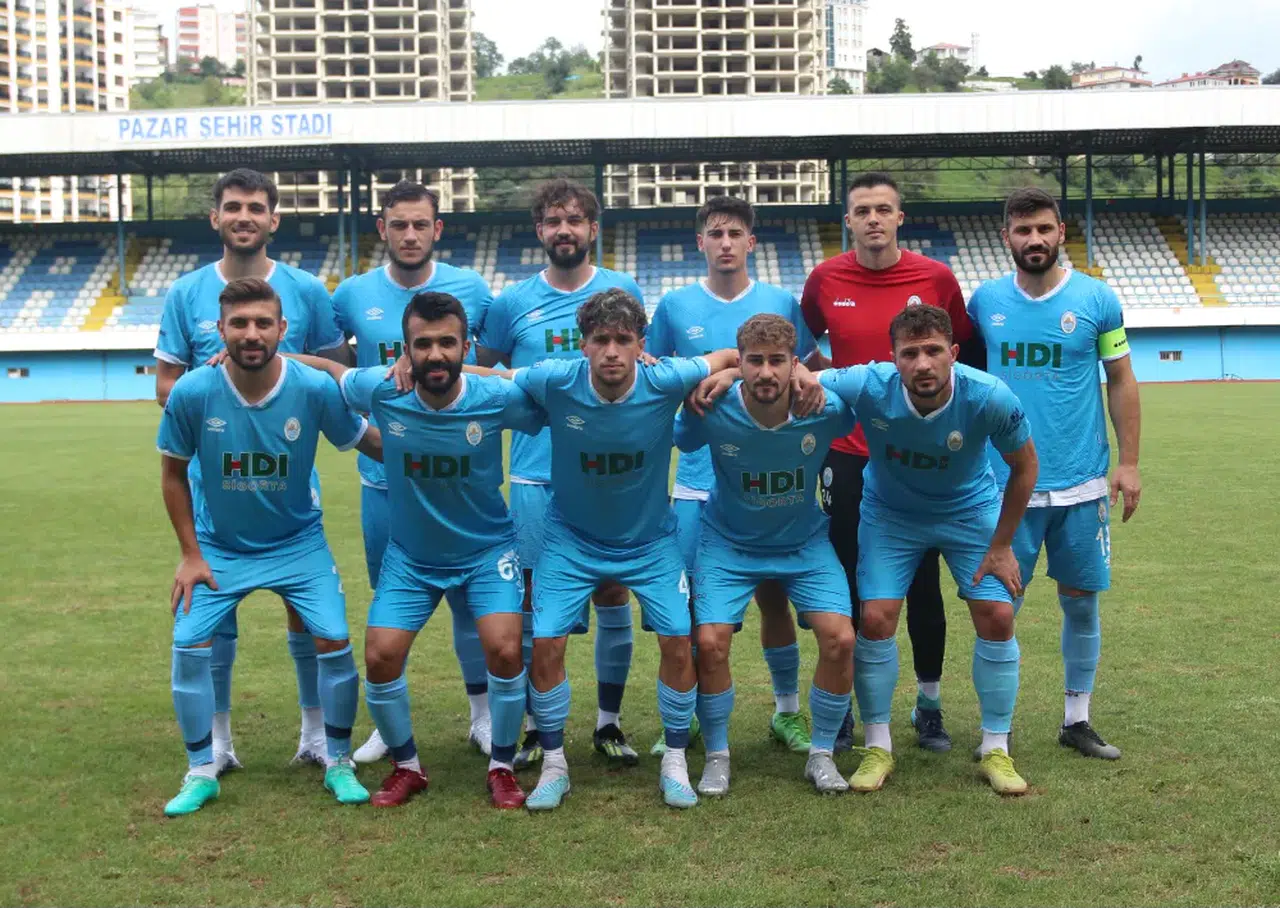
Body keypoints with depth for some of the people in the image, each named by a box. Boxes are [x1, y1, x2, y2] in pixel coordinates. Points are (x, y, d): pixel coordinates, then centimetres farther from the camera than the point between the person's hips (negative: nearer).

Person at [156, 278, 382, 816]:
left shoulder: (316, 389, -21)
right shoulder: (191, 393, -19)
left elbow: (371, 443, -4)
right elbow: (173, 474, -4)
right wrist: (191, 555, -4)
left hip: (298, 543, 0)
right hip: (219, 546, 0)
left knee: (333, 641, -9)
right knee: (189, 645, -9)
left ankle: (338, 764, 13)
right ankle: (201, 774, 12)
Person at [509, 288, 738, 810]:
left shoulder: (664, 382, -23)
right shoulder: (554, 382, -24)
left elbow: (734, 356, -4)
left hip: (650, 538, 0)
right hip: (571, 538, 0)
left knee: (678, 643, -8)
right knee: (545, 645, -9)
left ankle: (675, 763, 14)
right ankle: (554, 766, 13)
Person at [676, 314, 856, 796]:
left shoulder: (827, 409, -22)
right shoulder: (712, 411, -25)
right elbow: (674, 444, -6)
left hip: (805, 543, 1)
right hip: (728, 543, -1)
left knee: (840, 639, -14)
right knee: (710, 642, -17)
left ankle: (821, 755, 8)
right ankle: (717, 757, 7)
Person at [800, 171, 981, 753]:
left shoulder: (936, 279, -4)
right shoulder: (825, 280, -2)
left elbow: (969, 353, 9)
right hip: (848, 457, 0)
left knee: (923, 586, 8)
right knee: (847, 585, 6)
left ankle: (929, 706, 23)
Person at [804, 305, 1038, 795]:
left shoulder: (990, 397, -30)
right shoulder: (869, 387, -32)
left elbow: (1024, 465, -12)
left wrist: (1002, 546, -8)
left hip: (971, 511, 0)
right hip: (889, 514, 0)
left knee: (997, 617, -8)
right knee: (876, 619, -10)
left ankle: (995, 749, 9)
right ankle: (878, 747, 9)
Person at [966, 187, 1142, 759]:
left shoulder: (1096, 299, -1)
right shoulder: (985, 301, 2)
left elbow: (1121, 382, 4)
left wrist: (1128, 463, -2)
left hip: (1082, 484, 0)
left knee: (1081, 603, 8)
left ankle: (1077, 721, 23)